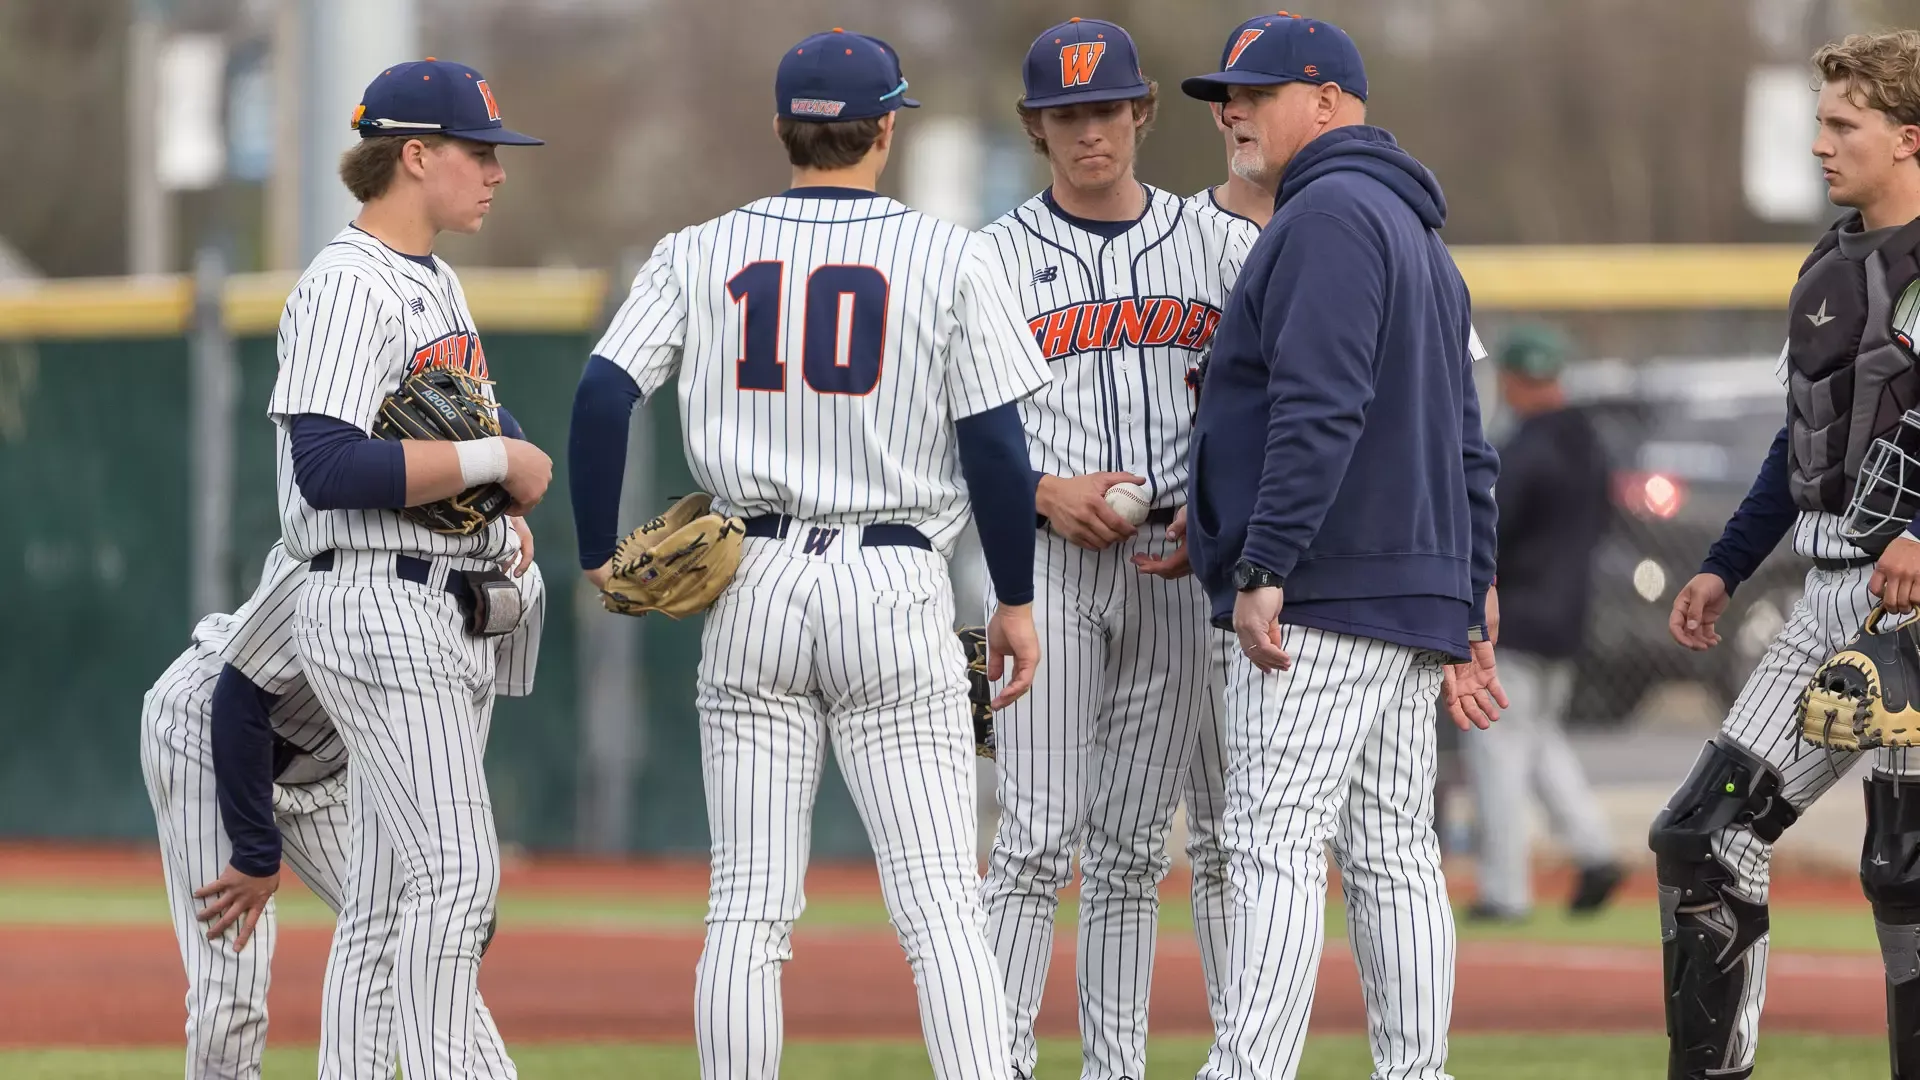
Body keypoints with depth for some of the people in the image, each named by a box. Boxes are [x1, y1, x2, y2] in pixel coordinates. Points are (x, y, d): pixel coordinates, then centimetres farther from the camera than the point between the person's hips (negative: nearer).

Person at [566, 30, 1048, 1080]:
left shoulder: (699, 255, 3)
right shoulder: (948, 257, -3)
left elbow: (601, 397, -5)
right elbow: (994, 443, -4)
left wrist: (599, 558, 5)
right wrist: (1015, 601, 5)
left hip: (752, 587, 2)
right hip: (895, 592, -2)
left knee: (748, 904, 6)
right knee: (940, 899, -4)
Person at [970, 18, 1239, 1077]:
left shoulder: (1206, 240, 10)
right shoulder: (997, 256, 2)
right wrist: (1047, 491, -15)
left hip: (1169, 564, 3)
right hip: (1043, 555, -3)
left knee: (1133, 848, 7)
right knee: (1037, 839, -10)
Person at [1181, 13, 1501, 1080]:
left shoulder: (1330, 214, -9)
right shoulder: (1422, 236, 22)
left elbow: (1320, 408, -21)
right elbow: (1469, 451, 22)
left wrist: (1263, 567, -23)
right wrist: (1467, 621, 21)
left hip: (1320, 596, -10)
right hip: (1416, 596, 10)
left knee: (1276, 846, -14)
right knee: (1395, 856, 8)